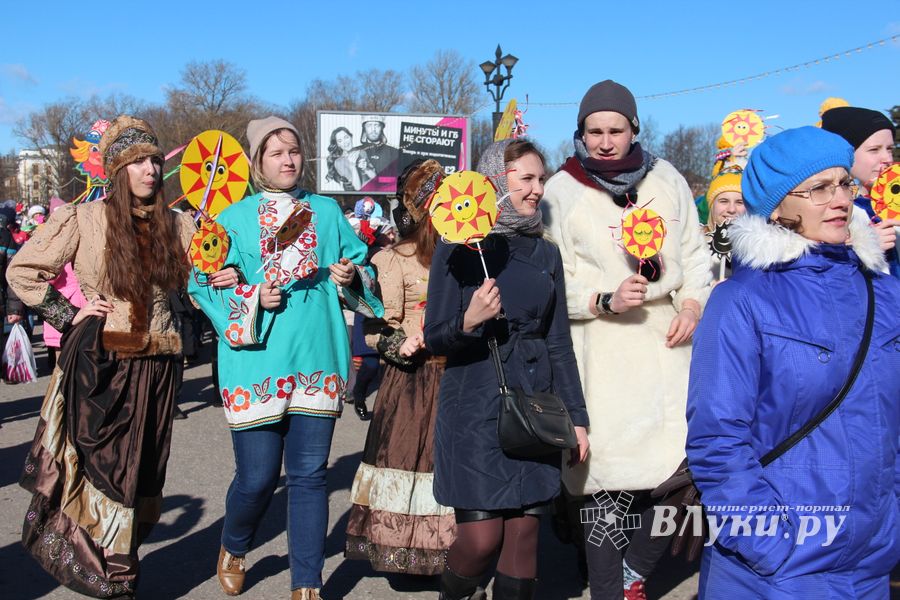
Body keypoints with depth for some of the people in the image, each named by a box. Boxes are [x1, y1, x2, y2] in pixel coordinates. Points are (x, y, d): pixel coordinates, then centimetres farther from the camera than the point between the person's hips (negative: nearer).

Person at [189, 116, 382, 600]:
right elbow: (202, 287, 2)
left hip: (316, 361, 2)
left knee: (309, 474, 5)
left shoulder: (327, 211, 11)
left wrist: (350, 279, -6)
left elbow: (361, 270, 16)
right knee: (257, 477, 1)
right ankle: (233, 548, 35)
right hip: (256, 364, -2)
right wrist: (253, 298, -13)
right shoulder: (234, 219, 4)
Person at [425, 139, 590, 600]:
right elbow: (434, 337, -5)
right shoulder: (459, 247, -4)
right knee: (481, 539, -3)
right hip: (475, 405, -4)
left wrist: (576, 416, 9)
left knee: (524, 532, 6)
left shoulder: (546, 254, 9)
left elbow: (559, 342, 12)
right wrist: (468, 322, -26)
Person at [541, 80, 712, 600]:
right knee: (607, 483, -2)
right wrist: (605, 300, -16)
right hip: (604, 354, -3)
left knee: (677, 469, 5)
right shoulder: (562, 191, -2)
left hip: (669, 342, 4)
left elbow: (695, 252, 16)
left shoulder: (667, 178, 9)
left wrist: (694, 301, 0)